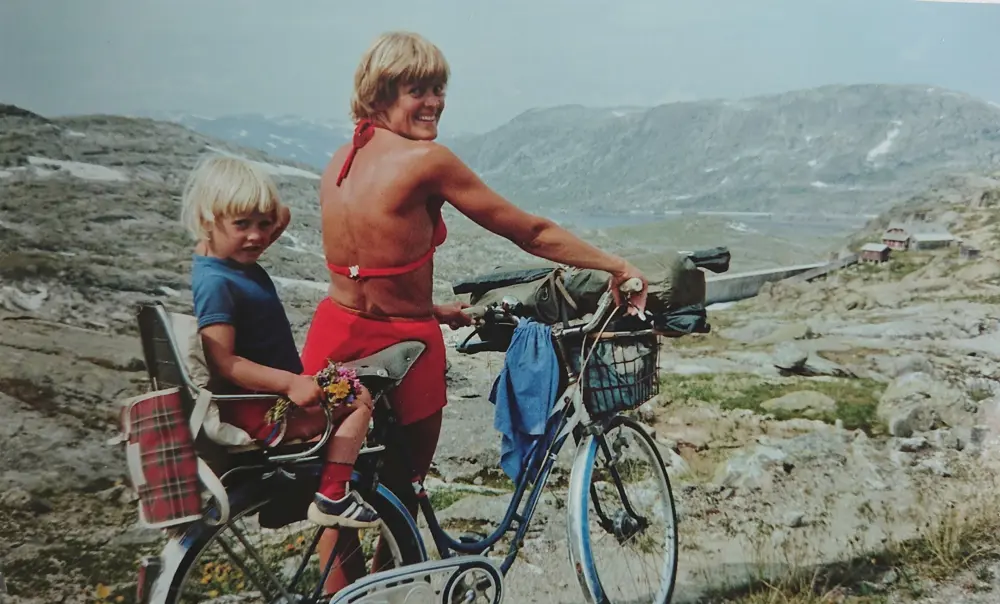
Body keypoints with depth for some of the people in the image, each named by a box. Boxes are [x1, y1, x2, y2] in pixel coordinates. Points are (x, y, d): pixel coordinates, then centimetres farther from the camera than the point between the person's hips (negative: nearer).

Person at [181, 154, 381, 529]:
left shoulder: (238, 259, 7)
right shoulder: (216, 282, -22)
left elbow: (283, 216, 19)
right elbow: (223, 362, -28)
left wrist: (270, 214, -3)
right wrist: (290, 383, -35)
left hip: (273, 397, 11)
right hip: (257, 411, -10)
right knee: (360, 400, -14)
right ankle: (332, 497, -11)